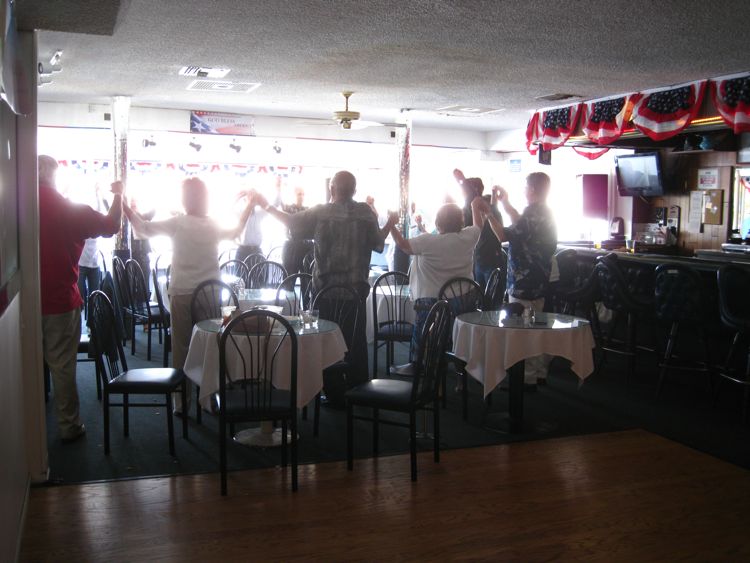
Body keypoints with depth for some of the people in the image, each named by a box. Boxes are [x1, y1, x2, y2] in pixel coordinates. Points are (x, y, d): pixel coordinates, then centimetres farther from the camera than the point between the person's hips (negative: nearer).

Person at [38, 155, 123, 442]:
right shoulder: (69, 209, -11)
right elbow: (111, 225, 0)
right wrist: (118, 195, 16)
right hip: (60, 301, -3)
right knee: (62, 365, 6)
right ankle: (69, 426, 16)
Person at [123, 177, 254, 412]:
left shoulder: (177, 223, -7)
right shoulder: (214, 226, 0)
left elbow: (143, 228, -2)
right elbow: (235, 232, 20)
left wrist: (124, 205, 11)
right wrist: (250, 207, 32)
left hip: (182, 294, -2)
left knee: (181, 347, 6)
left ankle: (181, 402, 10)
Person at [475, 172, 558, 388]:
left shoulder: (532, 214, -19)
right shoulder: (545, 213, 12)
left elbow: (504, 235, -23)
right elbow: (521, 226, 24)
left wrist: (488, 214, -13)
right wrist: (505, 203, 28)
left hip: (524, 283, -10)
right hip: (538, 281, 10)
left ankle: (527, 378, -1)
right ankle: (539, 373, 27)